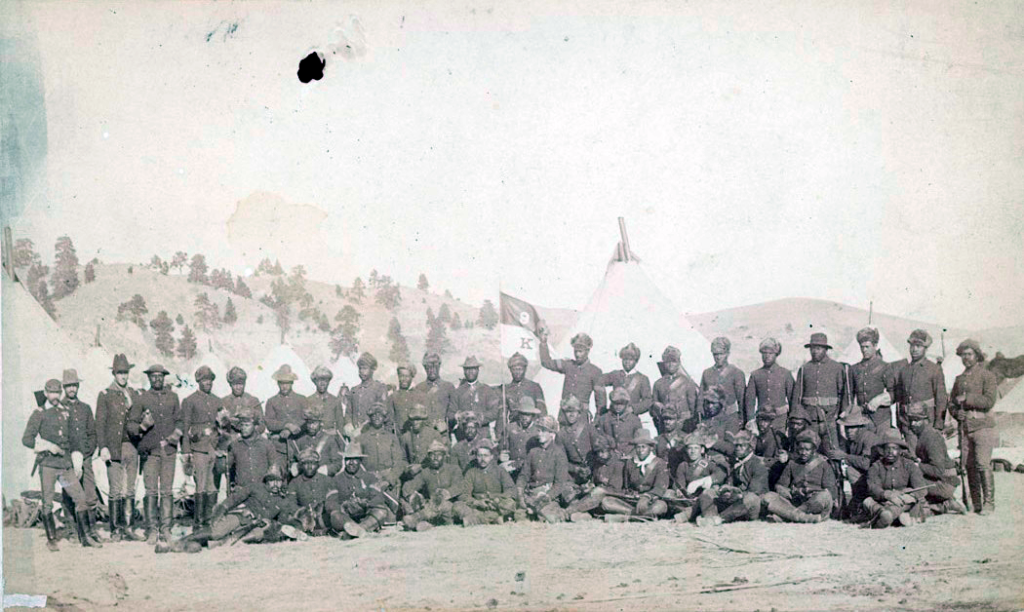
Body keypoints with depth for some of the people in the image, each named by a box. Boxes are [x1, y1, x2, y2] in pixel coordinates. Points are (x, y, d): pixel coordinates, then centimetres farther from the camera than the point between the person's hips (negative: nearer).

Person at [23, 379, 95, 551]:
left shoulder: (66, 412, 15)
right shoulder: (39, 413, 0)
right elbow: (26, 439, -4)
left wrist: (75, 458, 19)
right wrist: (48, 446, -15)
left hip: (65, 463, 4)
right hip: (47, 463, -4)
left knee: (81, 498, -1)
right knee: (47, 503, 0)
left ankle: (84, 537, 8)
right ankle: (51, 540, 12)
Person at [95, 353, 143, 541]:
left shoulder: (134, 394, 13)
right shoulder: (105, 395, 1)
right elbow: (100, 423, -3)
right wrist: (103, 447, -12)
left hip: (131, 447, 4)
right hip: (114, 448, -4)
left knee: (130, 489, 4)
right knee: (115, 490, -3)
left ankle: (129, 527, 8)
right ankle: (116, 529, 4)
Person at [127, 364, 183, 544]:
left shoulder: (172, 397, 13)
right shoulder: (142, 399, 6)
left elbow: (179, 420, 21)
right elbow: (130, 426, 6)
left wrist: (178, 432, 2)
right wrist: (142, 426, -13)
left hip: (169, 450, 2)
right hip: (150, 451, -2)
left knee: (167, 491, 1)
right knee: (151, 491, -6)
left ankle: (166, 529, 5)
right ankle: (151, 531, -3)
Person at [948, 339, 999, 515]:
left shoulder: (987, 376, 1)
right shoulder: (959, 379, 18)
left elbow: (989, 401, -11)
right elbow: (951, 402, 21)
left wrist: (966, 398, -11)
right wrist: (956, 412, 0)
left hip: (982, 426, -5)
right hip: (965, 426, 5)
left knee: (983, 464, -13)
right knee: (969, 465, 2)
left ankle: (989, 503, -8)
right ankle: (975, 503, 9)